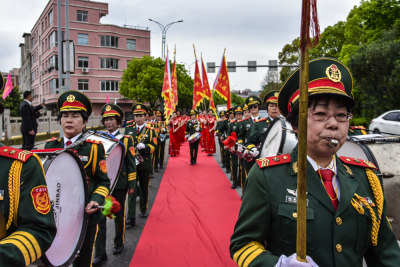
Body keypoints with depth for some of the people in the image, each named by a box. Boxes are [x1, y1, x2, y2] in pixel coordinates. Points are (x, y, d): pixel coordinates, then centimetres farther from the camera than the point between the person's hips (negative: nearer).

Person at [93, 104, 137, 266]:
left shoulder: (126, 139, 0)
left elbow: (131, 164, 0)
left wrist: (131, 184, -3)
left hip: (119, 183, -1)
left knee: (119, 215, 13)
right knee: (99, 217, 0)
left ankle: (119, 243, 34)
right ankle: (100, 253, 8)